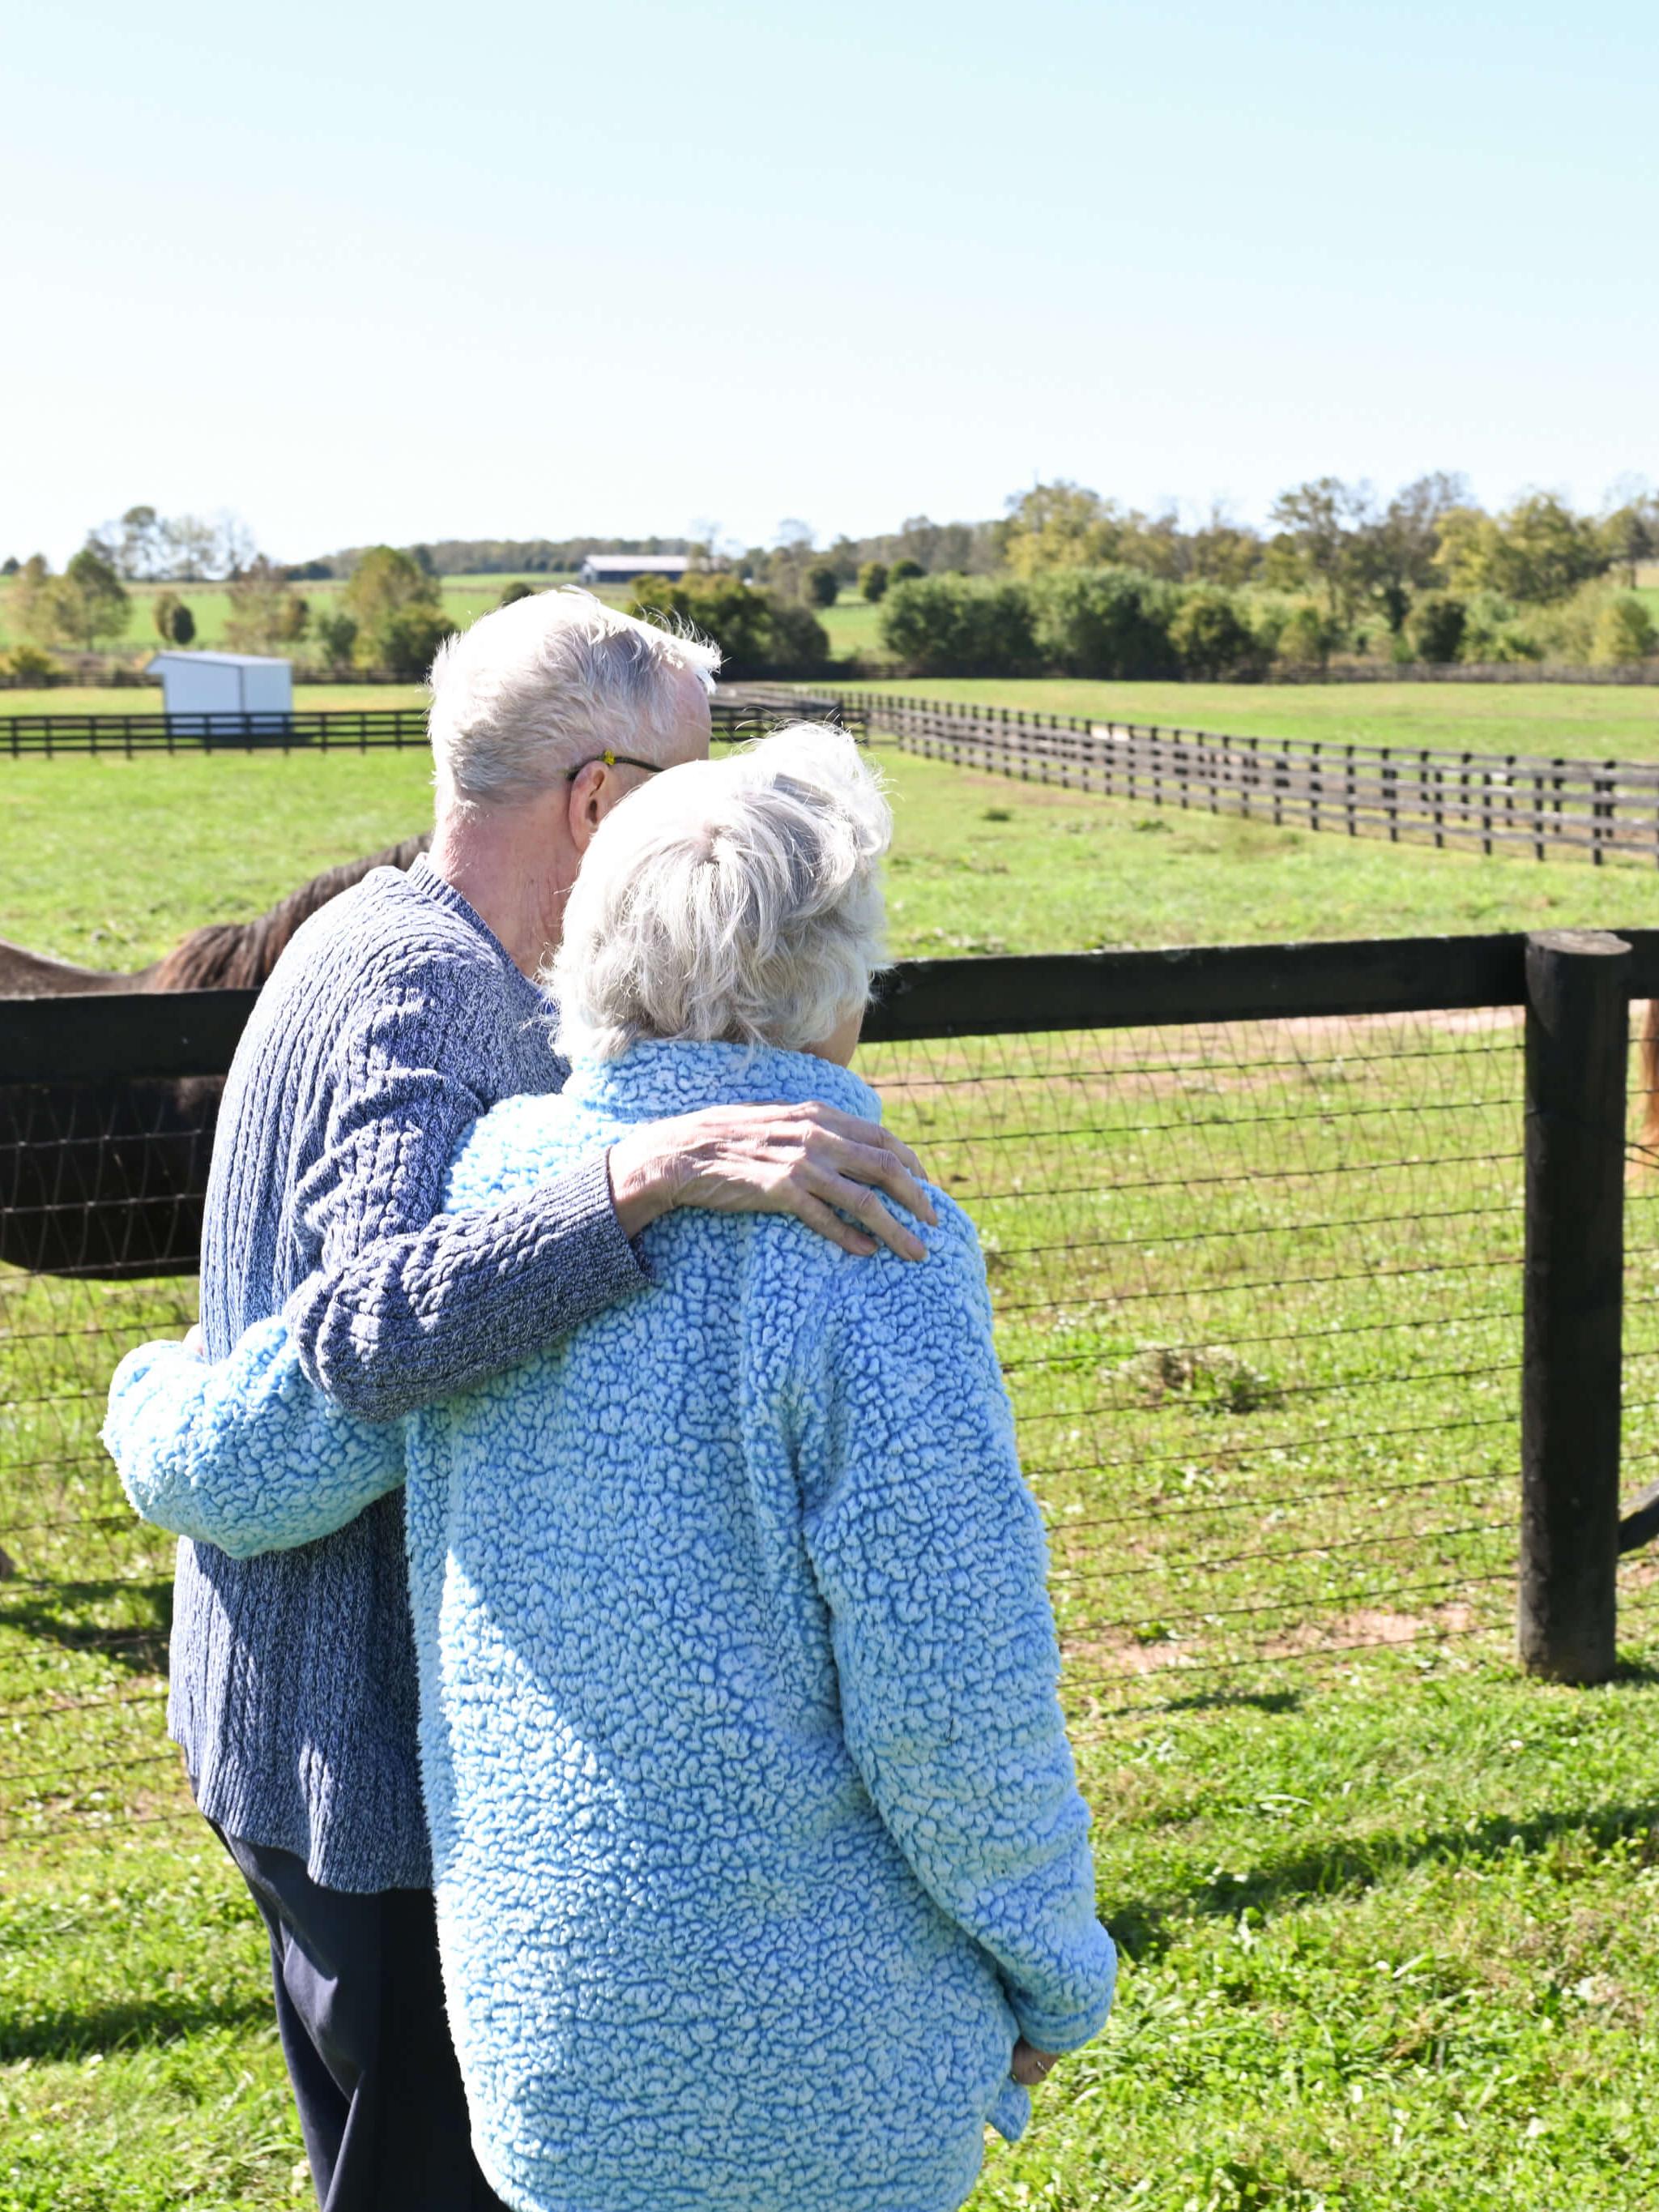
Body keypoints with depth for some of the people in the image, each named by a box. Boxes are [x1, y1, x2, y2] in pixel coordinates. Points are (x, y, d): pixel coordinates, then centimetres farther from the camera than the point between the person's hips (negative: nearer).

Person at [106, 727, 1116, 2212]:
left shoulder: (491, 1185, -6)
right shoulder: (868, 1252, -23)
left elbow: (235, 1468, 2)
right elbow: (951, 1687, -21)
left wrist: (152, 1396, 26)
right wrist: (1049, 1966, -5)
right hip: (812, 2028, -5)